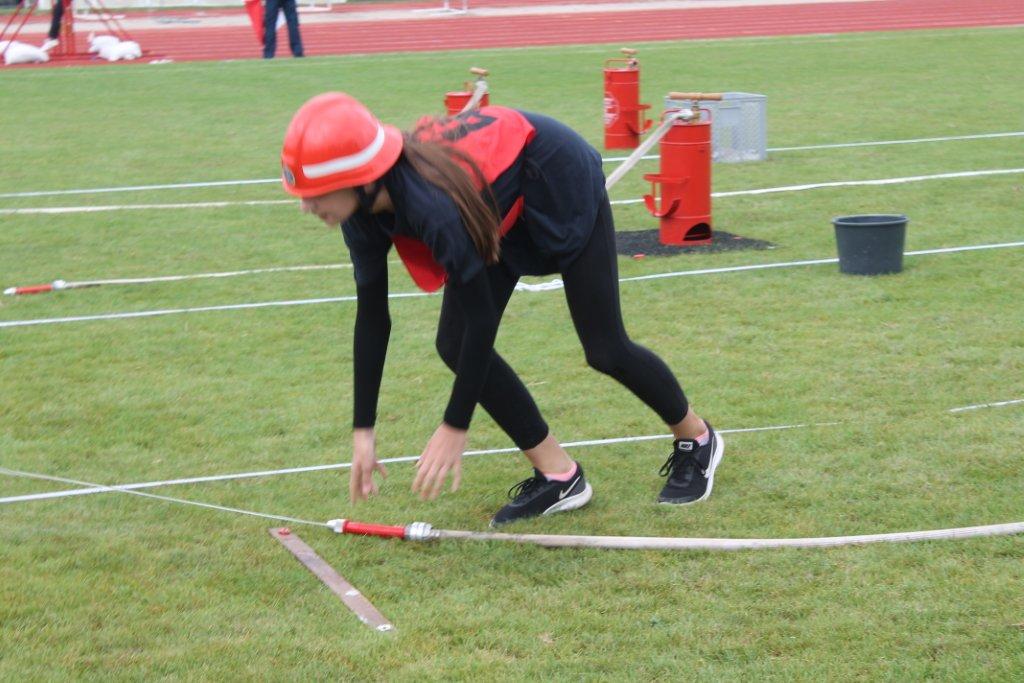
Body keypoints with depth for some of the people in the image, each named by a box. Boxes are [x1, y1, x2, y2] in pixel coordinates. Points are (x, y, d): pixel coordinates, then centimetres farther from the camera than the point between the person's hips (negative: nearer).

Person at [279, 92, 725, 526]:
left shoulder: (432, 205, -43)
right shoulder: (364, 211, -20)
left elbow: (481, 319, -35)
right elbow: (371, 318, -11)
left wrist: (454, 429, -28)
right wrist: (363, 430, -10)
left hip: (561, 180, -7)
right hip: (505, 202, 7)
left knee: (604, 348, 0)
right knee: (455, 345, -5)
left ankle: (696, 440, 29)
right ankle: (558, 477, 8)